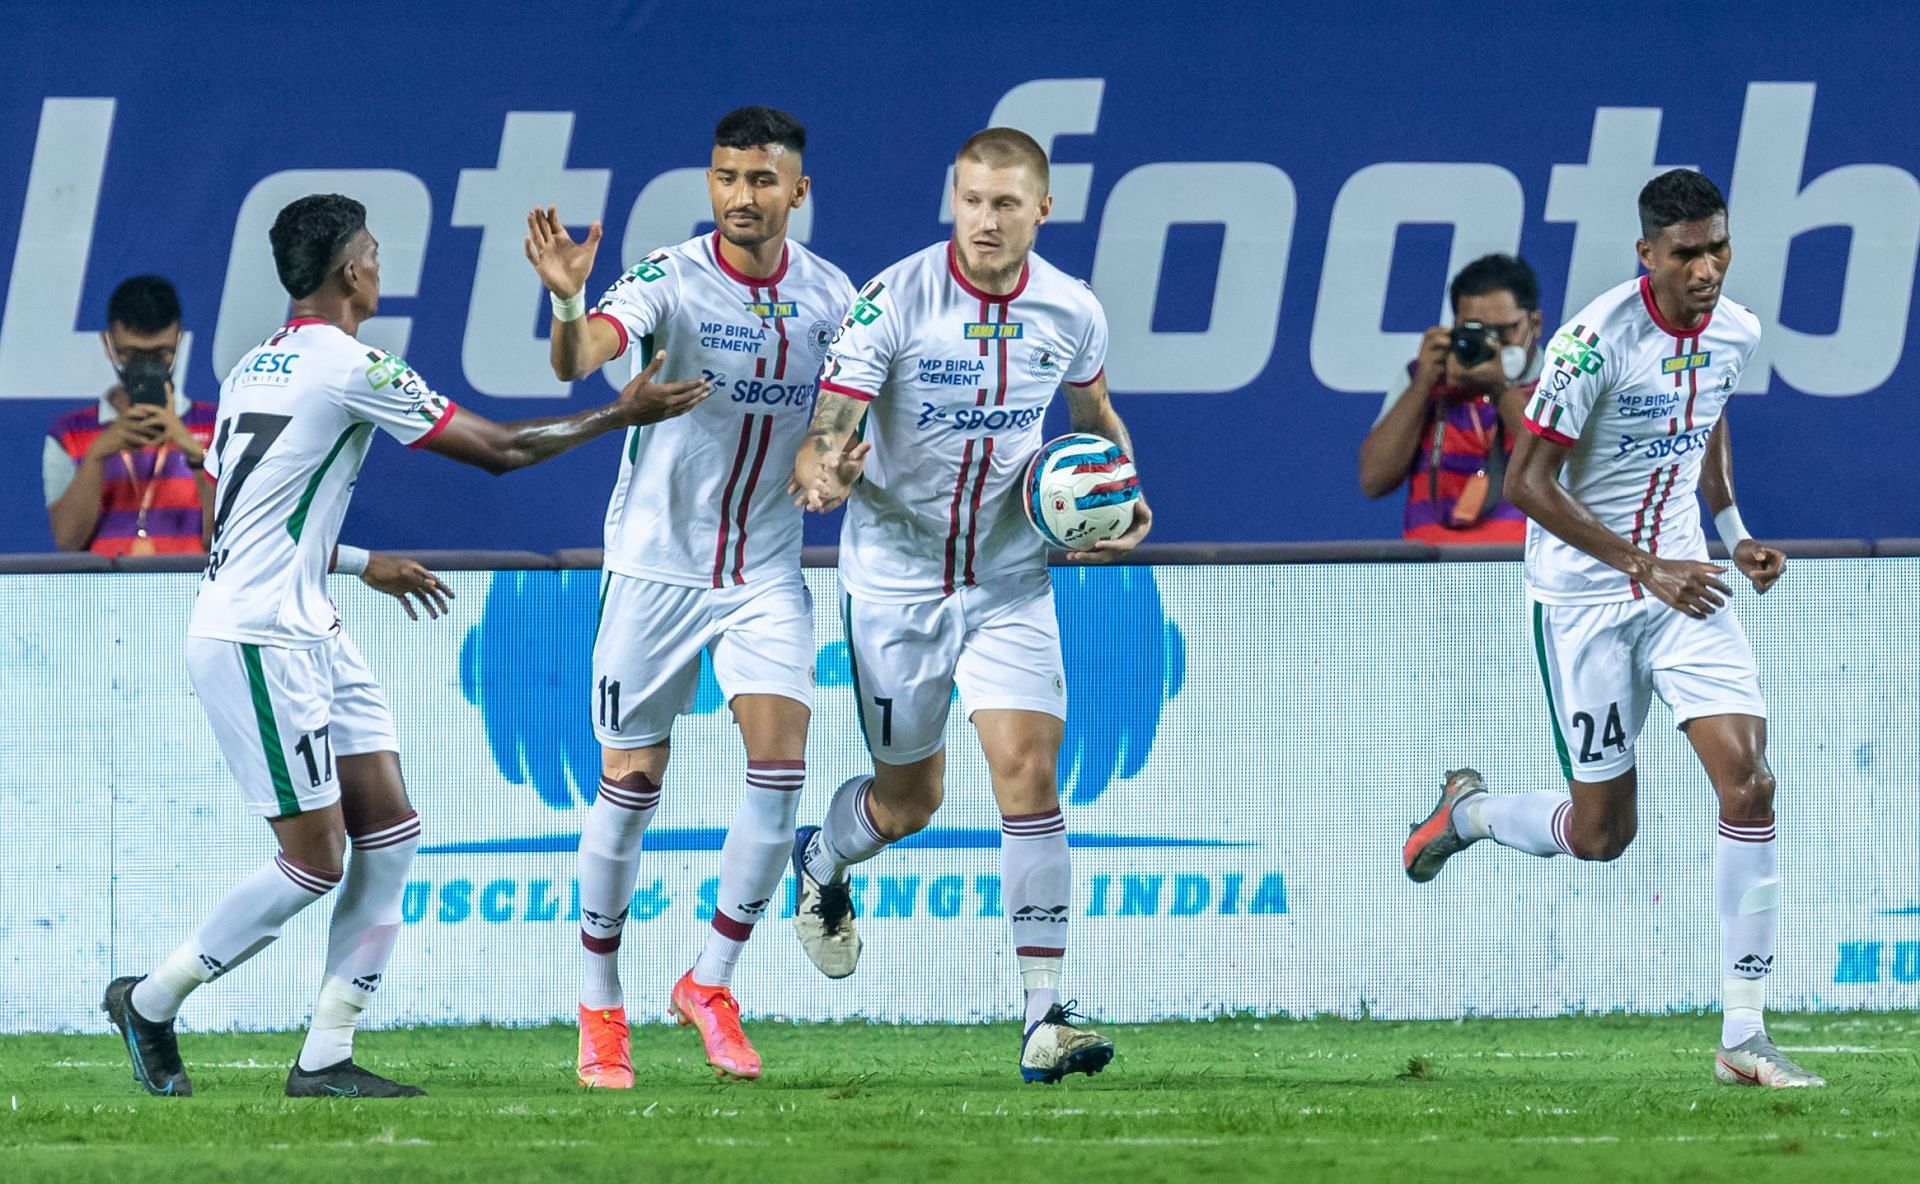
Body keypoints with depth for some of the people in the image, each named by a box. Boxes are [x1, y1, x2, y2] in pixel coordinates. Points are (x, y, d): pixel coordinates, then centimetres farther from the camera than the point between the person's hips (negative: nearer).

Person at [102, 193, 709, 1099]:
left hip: (304, 632, 9)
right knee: (315, 861, -5)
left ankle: (325, 1057, 3)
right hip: (255, 641, -9)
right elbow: (499, 450, -10)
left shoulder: (255, 369, 14)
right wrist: (621, 415, 1)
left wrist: (361, 565, 31)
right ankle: (150, 1002, 10)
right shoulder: (349, 368, -14)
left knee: (389, 829, 4)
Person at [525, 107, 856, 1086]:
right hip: (658, 561, -3)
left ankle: (711, 984, 3)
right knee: (630, 782, 1)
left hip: (767, 570, 3)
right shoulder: (668, 281, -13)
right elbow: (578, 361, -31)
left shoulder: (827, 296, 1)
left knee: (779, 765, -11)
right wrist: (566, 304, -53)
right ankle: (600, 1008, 14)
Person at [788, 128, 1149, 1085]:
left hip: (1010, 579, 2)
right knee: (909, 798, 9)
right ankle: (820, 861, 47)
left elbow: (1094, 416, 16)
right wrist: (820, 474, -43)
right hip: (897, 572, -2)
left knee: (1027, 767, -15)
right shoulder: (893, 303, -17)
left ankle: (1044, 1015, -13)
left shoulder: (1070, 312, -6)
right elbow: (823, 438, -20)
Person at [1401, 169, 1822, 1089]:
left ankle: (1743, 1037, -8)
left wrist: (1735, 533, 8)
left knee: (1749, 783, -13)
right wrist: (1644, 567, -24)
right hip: (1585, 594, -5)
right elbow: (1527, 481, -19)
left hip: (1681, 580, 5)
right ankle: (1467, 812, 38)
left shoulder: (1735, 332, 0)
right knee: (1601, 832, 2)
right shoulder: (1596, 340, -21)